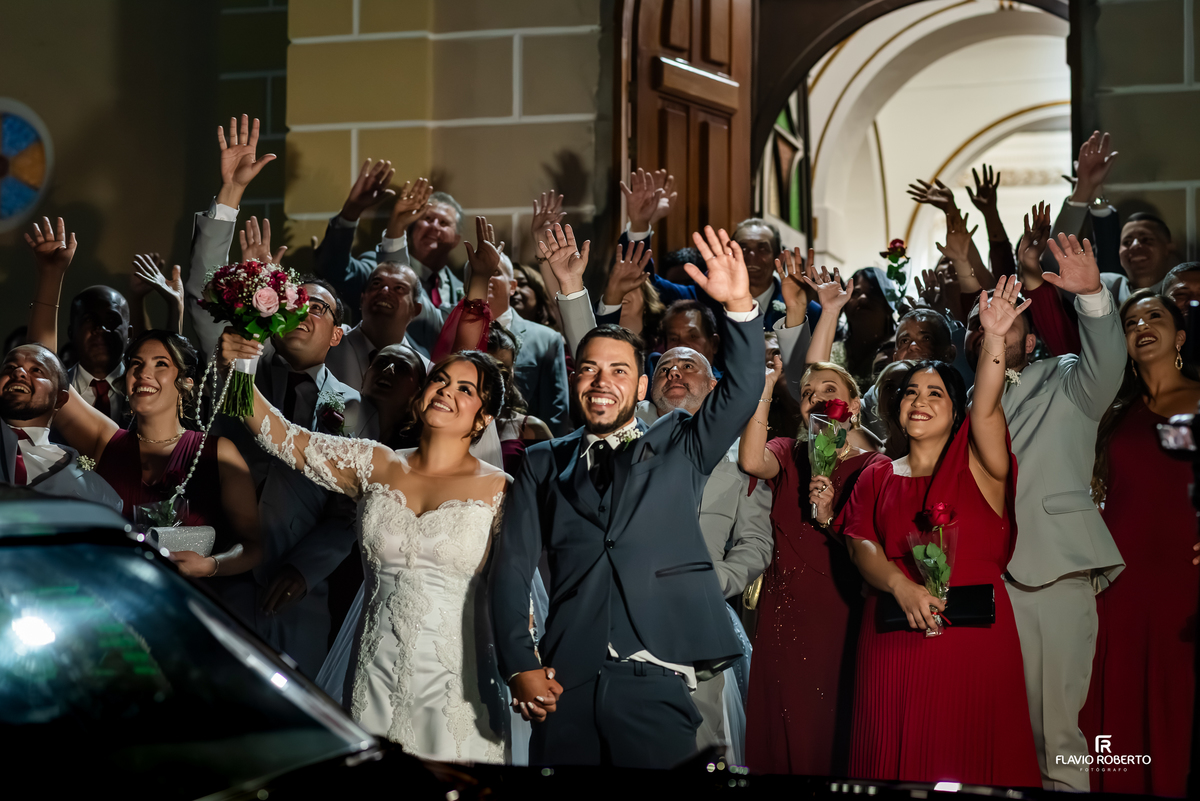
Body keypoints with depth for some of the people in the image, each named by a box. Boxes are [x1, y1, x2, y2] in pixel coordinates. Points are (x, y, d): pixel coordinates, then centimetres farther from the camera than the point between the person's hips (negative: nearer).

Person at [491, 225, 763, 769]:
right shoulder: (543, 465, 16)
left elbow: (742, 391, -2)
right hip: (565, 684, 1)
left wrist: (739, 306, -19)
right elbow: (512, 568, 10)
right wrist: (519, 666, -3)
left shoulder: (678, 448, 14)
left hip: (655, 682, -1)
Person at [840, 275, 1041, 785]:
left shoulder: (975, 466, 7)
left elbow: (986, 409, -11)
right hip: (896, 638, 2)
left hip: (973, 632, -2)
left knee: (972, 754, -1)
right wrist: (901, 586, -18)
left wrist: (995, 340, -25)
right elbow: (862, 545, 1)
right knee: (898, 755, 2)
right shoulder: (878, 478, 14)